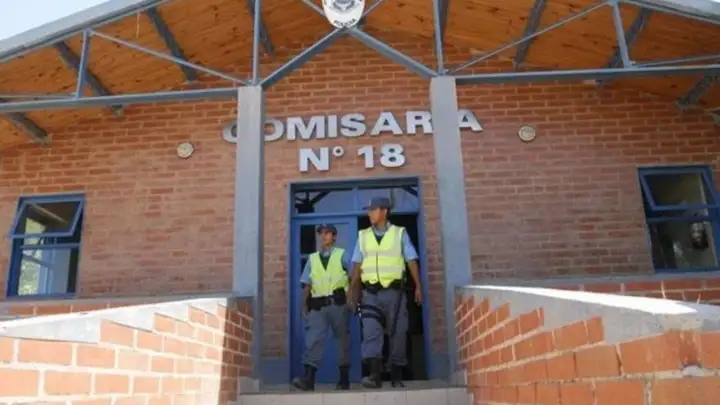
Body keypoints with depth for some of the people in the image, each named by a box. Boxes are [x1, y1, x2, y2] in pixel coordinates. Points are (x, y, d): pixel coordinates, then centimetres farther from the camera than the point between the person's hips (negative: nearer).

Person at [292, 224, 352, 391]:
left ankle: (344, 379, 12)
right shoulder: (312, 259, 16)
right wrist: (304, 306, 3)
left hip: (338, 303, -2)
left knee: (342, 340, 4)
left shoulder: (342, 255, 9)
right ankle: (308, 378, -17)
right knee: (313, 340, -10)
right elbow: (307, 285, 11)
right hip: (317, 305, 2)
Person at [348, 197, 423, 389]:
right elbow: (357, 266, 10)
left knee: (397, 333, 3)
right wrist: (352, 293, 6)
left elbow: (412, 261, 2)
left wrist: (418, 286, -6)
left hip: (394, 291, -1)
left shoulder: (400, 233, 4)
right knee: (371, 332, -11)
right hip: (371, 293, 1)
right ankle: (375, 375, -15)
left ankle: (396, 376, 15)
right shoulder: (363, 236, 11)